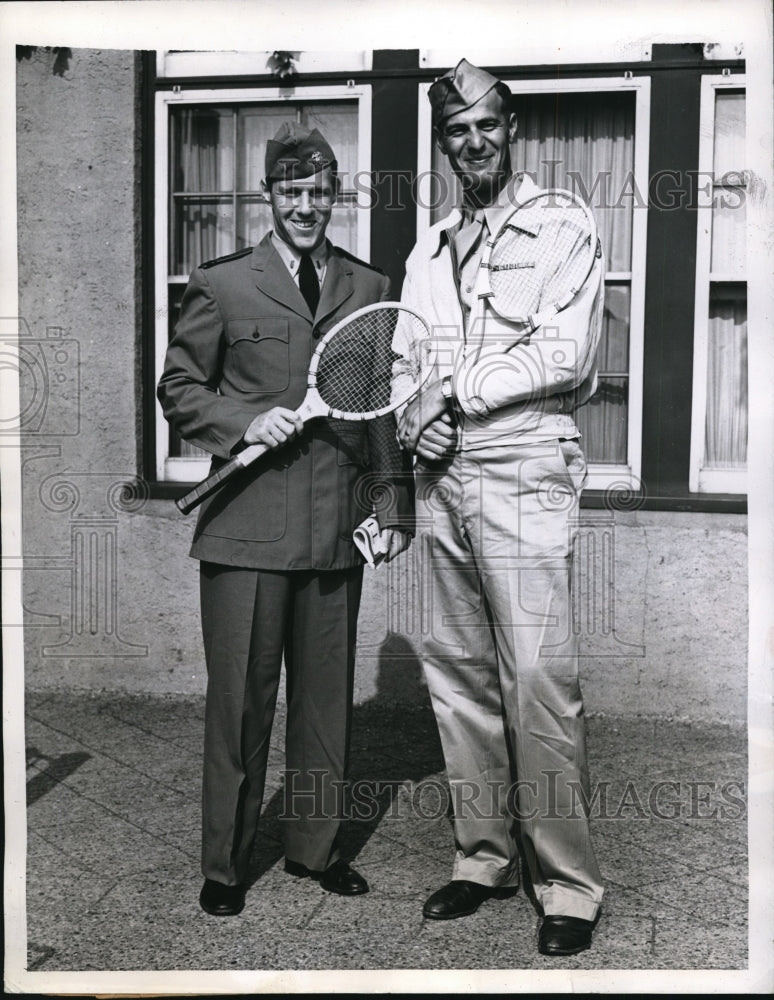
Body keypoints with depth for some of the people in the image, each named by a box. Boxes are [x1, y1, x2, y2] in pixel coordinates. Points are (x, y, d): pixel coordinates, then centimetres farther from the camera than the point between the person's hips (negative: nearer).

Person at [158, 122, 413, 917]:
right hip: (247, 526, -3)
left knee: (326, 694, 12)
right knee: (239, 697, 3)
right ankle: (223, 865, 20)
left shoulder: (370, 288, 12)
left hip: (339, 524, 3)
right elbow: (178, 389, 7)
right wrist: (245, 421, -11)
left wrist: (394, 507, 7)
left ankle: (313, 845, 30)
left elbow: (386, 408, 13)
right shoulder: (221, 285, 5)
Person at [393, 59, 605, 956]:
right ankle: (483, 856, 20)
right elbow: (403, 359, 17)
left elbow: (566, 357, -9)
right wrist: (414, 421, -4)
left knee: (538, 681, -8)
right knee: (457, 673, 7)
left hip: (523, 474, -6)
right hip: (440, 479, 6)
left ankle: (568, 883, 4)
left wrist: (454, 392, -8)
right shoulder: (428, 249, 20)